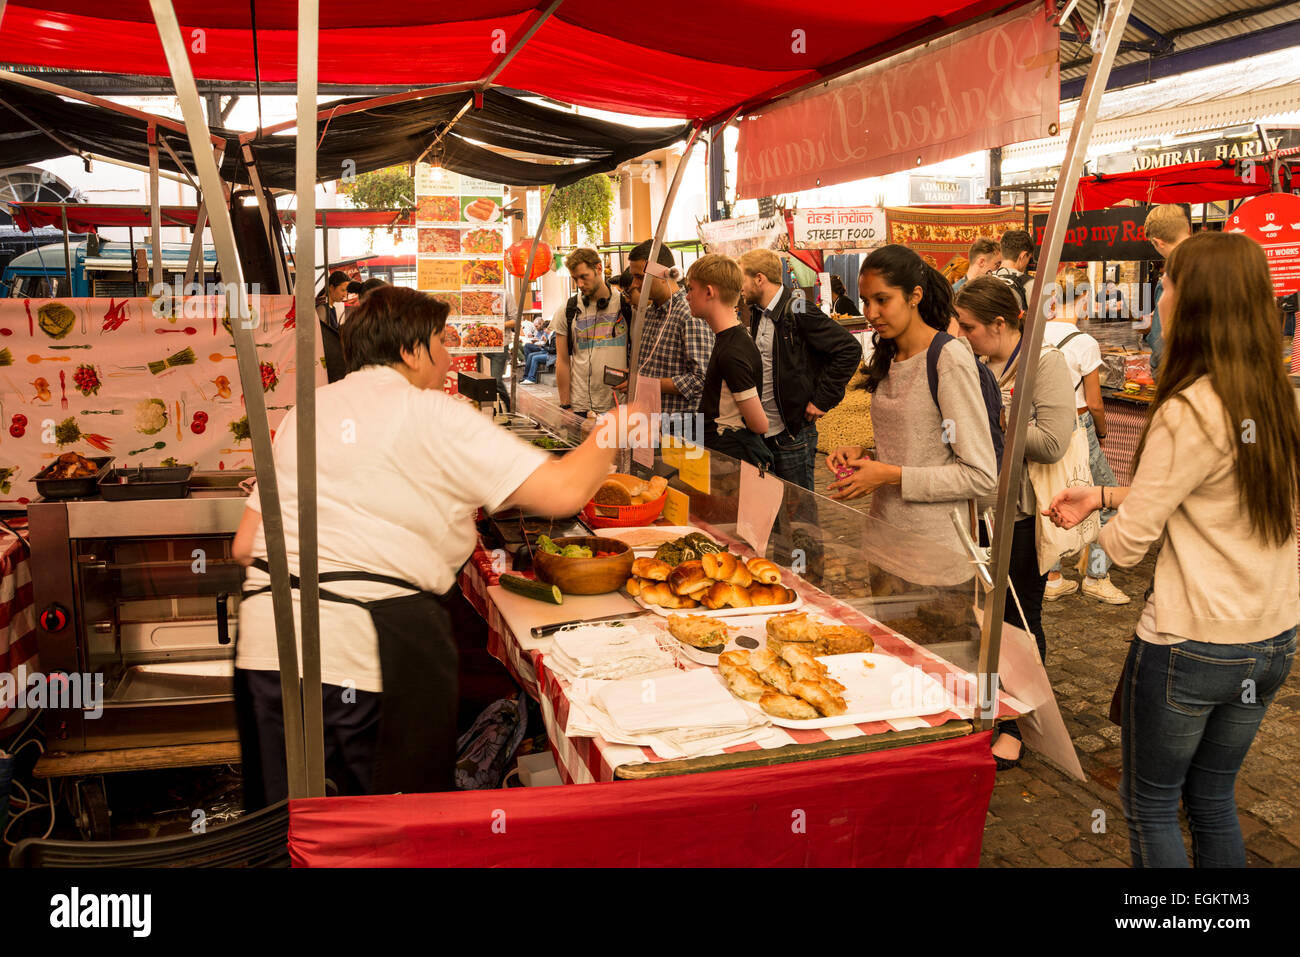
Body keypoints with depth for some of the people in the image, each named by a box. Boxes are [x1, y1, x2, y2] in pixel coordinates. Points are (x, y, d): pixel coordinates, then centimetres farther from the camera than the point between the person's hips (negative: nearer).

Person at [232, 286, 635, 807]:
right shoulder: (431, 414, -4)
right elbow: (563, 491, -10)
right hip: (373, 643, -6)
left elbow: (245, 544, 16)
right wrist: (611, 431, 7)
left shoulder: (307, 409, 16)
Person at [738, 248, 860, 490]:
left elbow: (850, 349, -18)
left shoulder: (798, 312, -15)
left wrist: (822, 401, -17)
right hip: (762, 432, 8)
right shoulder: (758, 314, 10)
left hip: (793, 434, -8)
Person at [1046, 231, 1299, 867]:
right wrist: (1104, 496, 10)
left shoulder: (1188, 412, -22)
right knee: (1213, 799, 23)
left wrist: (1107, 522, 5)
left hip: (1189, 647, -7)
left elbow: (1126, 544, -17)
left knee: (1150, 806, 12)